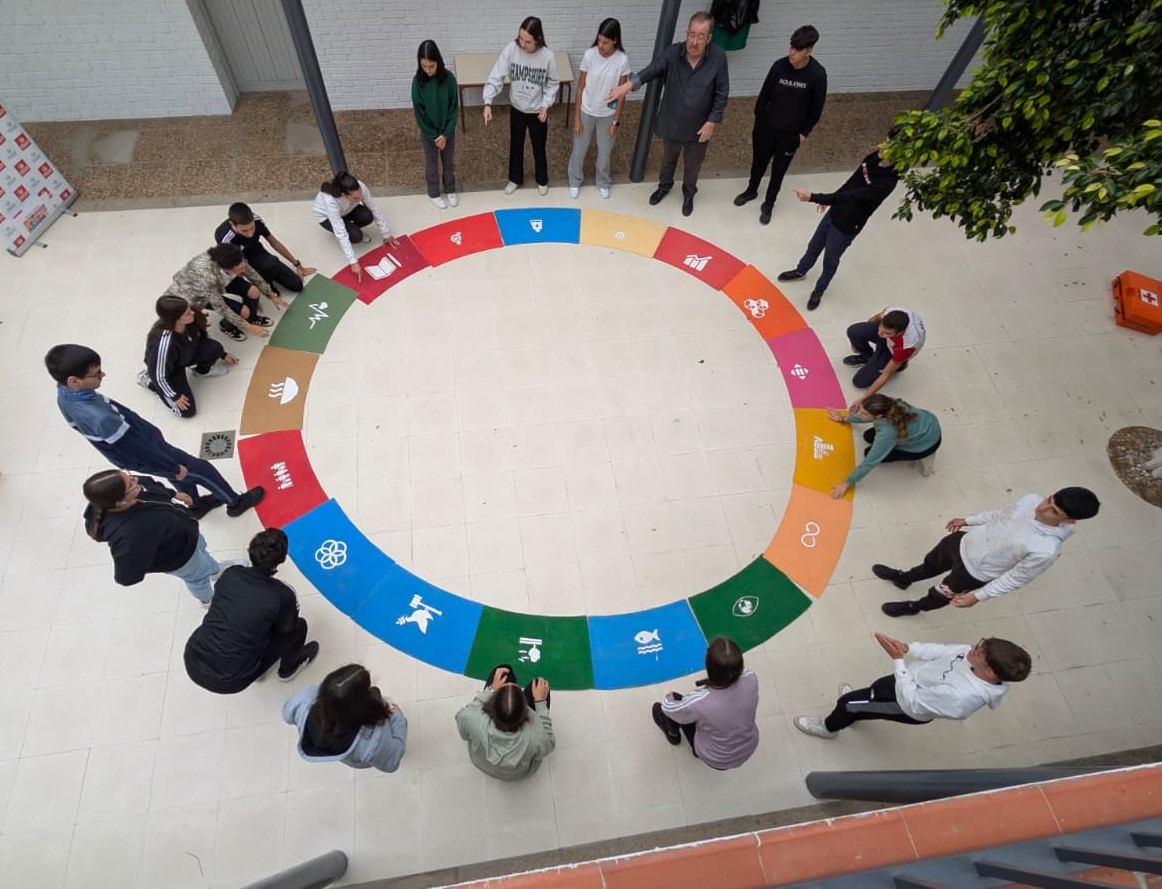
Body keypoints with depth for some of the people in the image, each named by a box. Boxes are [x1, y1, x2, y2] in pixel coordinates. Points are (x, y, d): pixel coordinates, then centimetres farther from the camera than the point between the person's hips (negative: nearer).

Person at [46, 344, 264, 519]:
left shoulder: (65, 395, -13)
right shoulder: (100, 418, -42)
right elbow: (139, 450, -29)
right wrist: (174, 468, -14)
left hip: (136, 447, 8)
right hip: (144, 458, -8)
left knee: (174, 470, 31)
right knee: (202, 469, 12)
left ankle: (197, 506, 54)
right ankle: (235, 502, 34)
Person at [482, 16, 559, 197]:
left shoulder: (548, 56, -21)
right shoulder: (510, 49, -19)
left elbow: (552, 84, -6)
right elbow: (496, 77, -19)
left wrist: (546, 105, -17)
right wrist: (488, 103, -30)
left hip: (537, 111, -2)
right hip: (517, 109, 2)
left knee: (539, 147, 15)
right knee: (515, 145, 18)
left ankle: (542, 181, 40)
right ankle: (515, 179, 41)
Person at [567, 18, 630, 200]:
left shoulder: (622, 61, -17)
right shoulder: (589, 55, -16)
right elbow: (580, 87, -8)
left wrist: (616, 121, -7)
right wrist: (576, 116, -7)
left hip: (608, 114, 0)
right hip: (586, 111, 0)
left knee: (605, 151, 17)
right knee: (579, 149, 14)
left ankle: (603, 182, 43)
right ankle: (575, 181, 39)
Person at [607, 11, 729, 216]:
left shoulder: (718, 57, -18)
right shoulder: (672, 53, -17)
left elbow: (721, 93, -11)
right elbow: (650, 71, -28)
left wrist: (712, 122, -14)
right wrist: (627, 85, -45)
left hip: (699, 127, -1)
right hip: (671, 124, 1)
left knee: (693, 164, 20)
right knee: (668, 159, 26)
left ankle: (689, 193, 49)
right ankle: (664, 185, 55)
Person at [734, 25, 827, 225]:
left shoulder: (817, 74, -19)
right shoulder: (779, 65, -14)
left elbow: (817, 108, -7)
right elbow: (764, 96, -2)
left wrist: (805, 132, -5)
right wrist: (758, 123, 2)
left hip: (792, 133, -2)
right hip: (767, 127, 2)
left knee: (778, 170, 12)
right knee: (759, 162, 21)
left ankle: (768, 204, 32)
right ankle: (751, 190, 49)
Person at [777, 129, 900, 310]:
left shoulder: (886, 183, -35)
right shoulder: (874, 157, -11)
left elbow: (849, 196, -39)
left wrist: (812, 197, -43)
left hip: (846, 227, -7)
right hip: (835, 212, 7)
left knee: (830, 261, 15)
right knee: (814, 246, 26)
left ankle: (819, 291, 41)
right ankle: (801, 270, 53)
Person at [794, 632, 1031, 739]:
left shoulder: (960, 697, -46)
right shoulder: (981, 659, -26)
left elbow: (910, 702, -34)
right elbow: (945, 652, -8)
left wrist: (898, 659, -33)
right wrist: (908, 647, -18)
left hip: (911, 708, -6)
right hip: (919, 678, 7)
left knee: (847, 703, 11)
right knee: (878, 687, 33)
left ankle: (829, 727, 46)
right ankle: (858, 709, 70)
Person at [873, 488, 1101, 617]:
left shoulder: (1045, 551, -38)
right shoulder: (1032, 501, -21)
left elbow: (1015, 579, -23)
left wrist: (978, 596, -16)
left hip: (975, 573, -5)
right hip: (964, 543, 5)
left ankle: (913, 607, 57)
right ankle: (903, 578, 64)